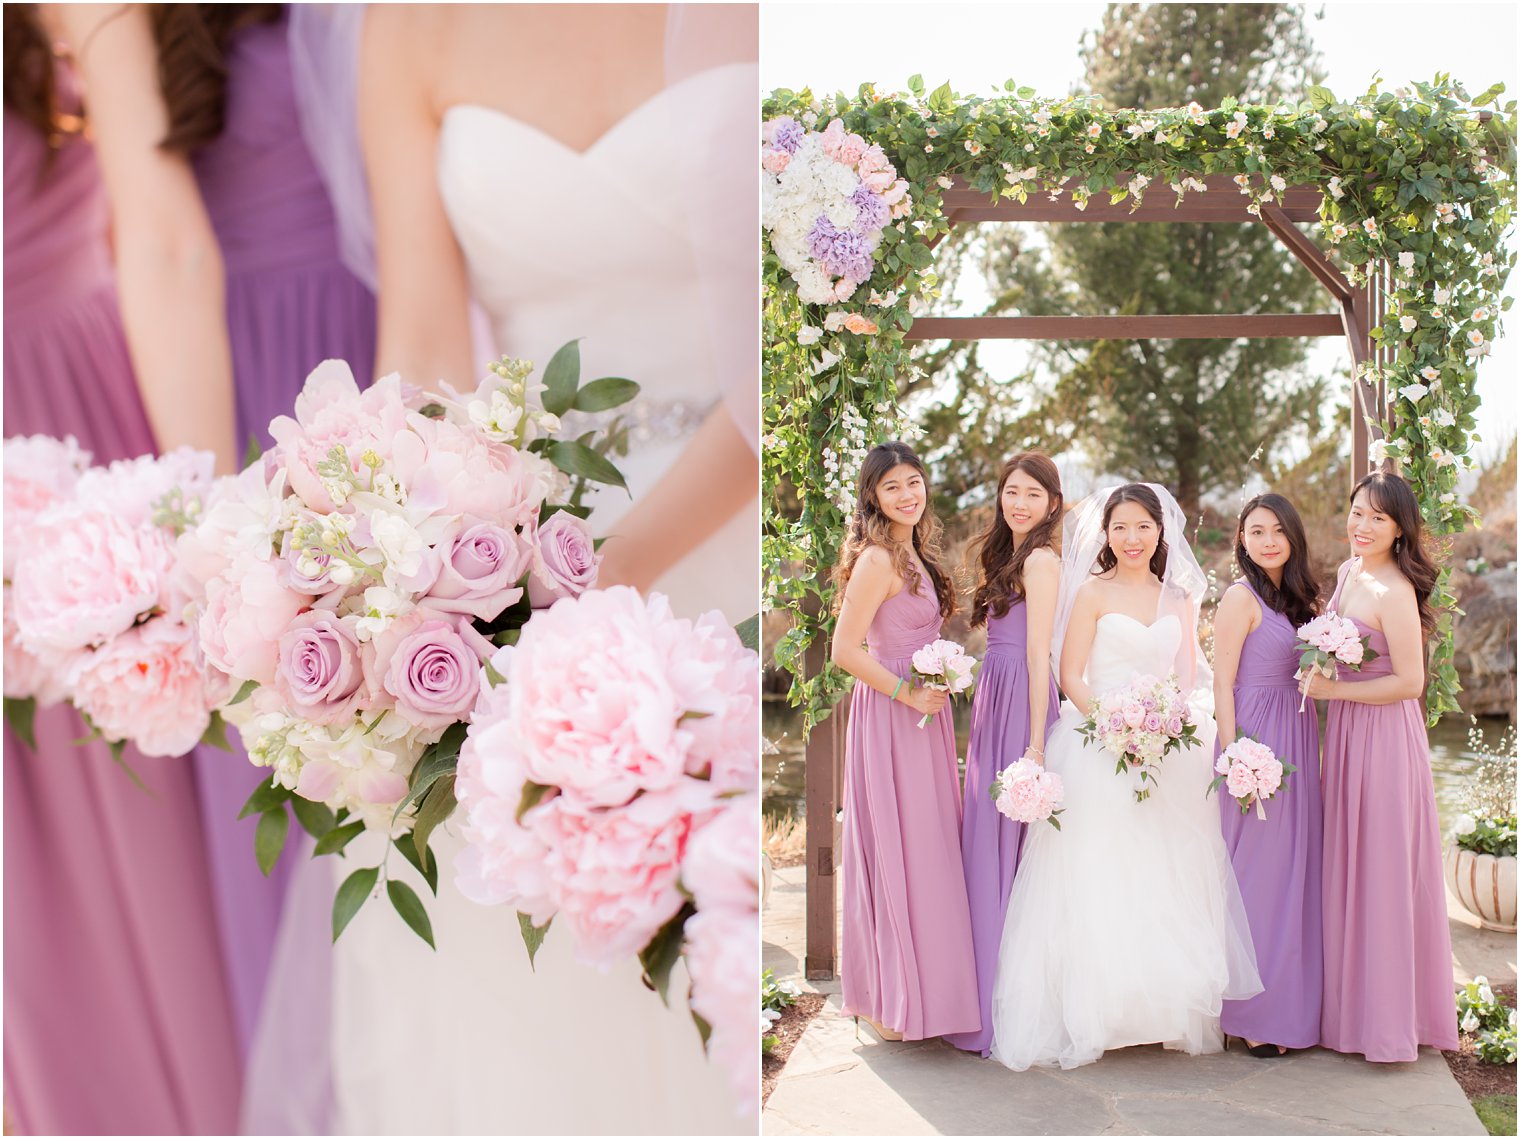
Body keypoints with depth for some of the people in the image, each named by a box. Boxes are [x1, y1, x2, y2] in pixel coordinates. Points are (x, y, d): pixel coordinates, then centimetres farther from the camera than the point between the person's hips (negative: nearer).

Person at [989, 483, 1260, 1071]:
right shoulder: (1092, 593, 2)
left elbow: (1191, 675, 14)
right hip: (1098, 747, -4)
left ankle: (1172, 1009, 11)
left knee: (1168, 881, 3)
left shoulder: (1179, 599, 14)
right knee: (1096, 879, -8)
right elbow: (1070, 676, -3)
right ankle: (1090, 1014, -2)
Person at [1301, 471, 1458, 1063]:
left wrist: (1333, 690, -17)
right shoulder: (1348, 572, 8)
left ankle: (1387, 1019, 12)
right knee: (1346, 872, 13)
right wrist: (1318, 675, 6)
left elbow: (1410, 682, -19)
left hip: (1384, 736, -9)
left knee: (1382, 874, 0)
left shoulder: (1394, 592, -18)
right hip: (1345, 733, 9)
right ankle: (1351, 1010, 24)